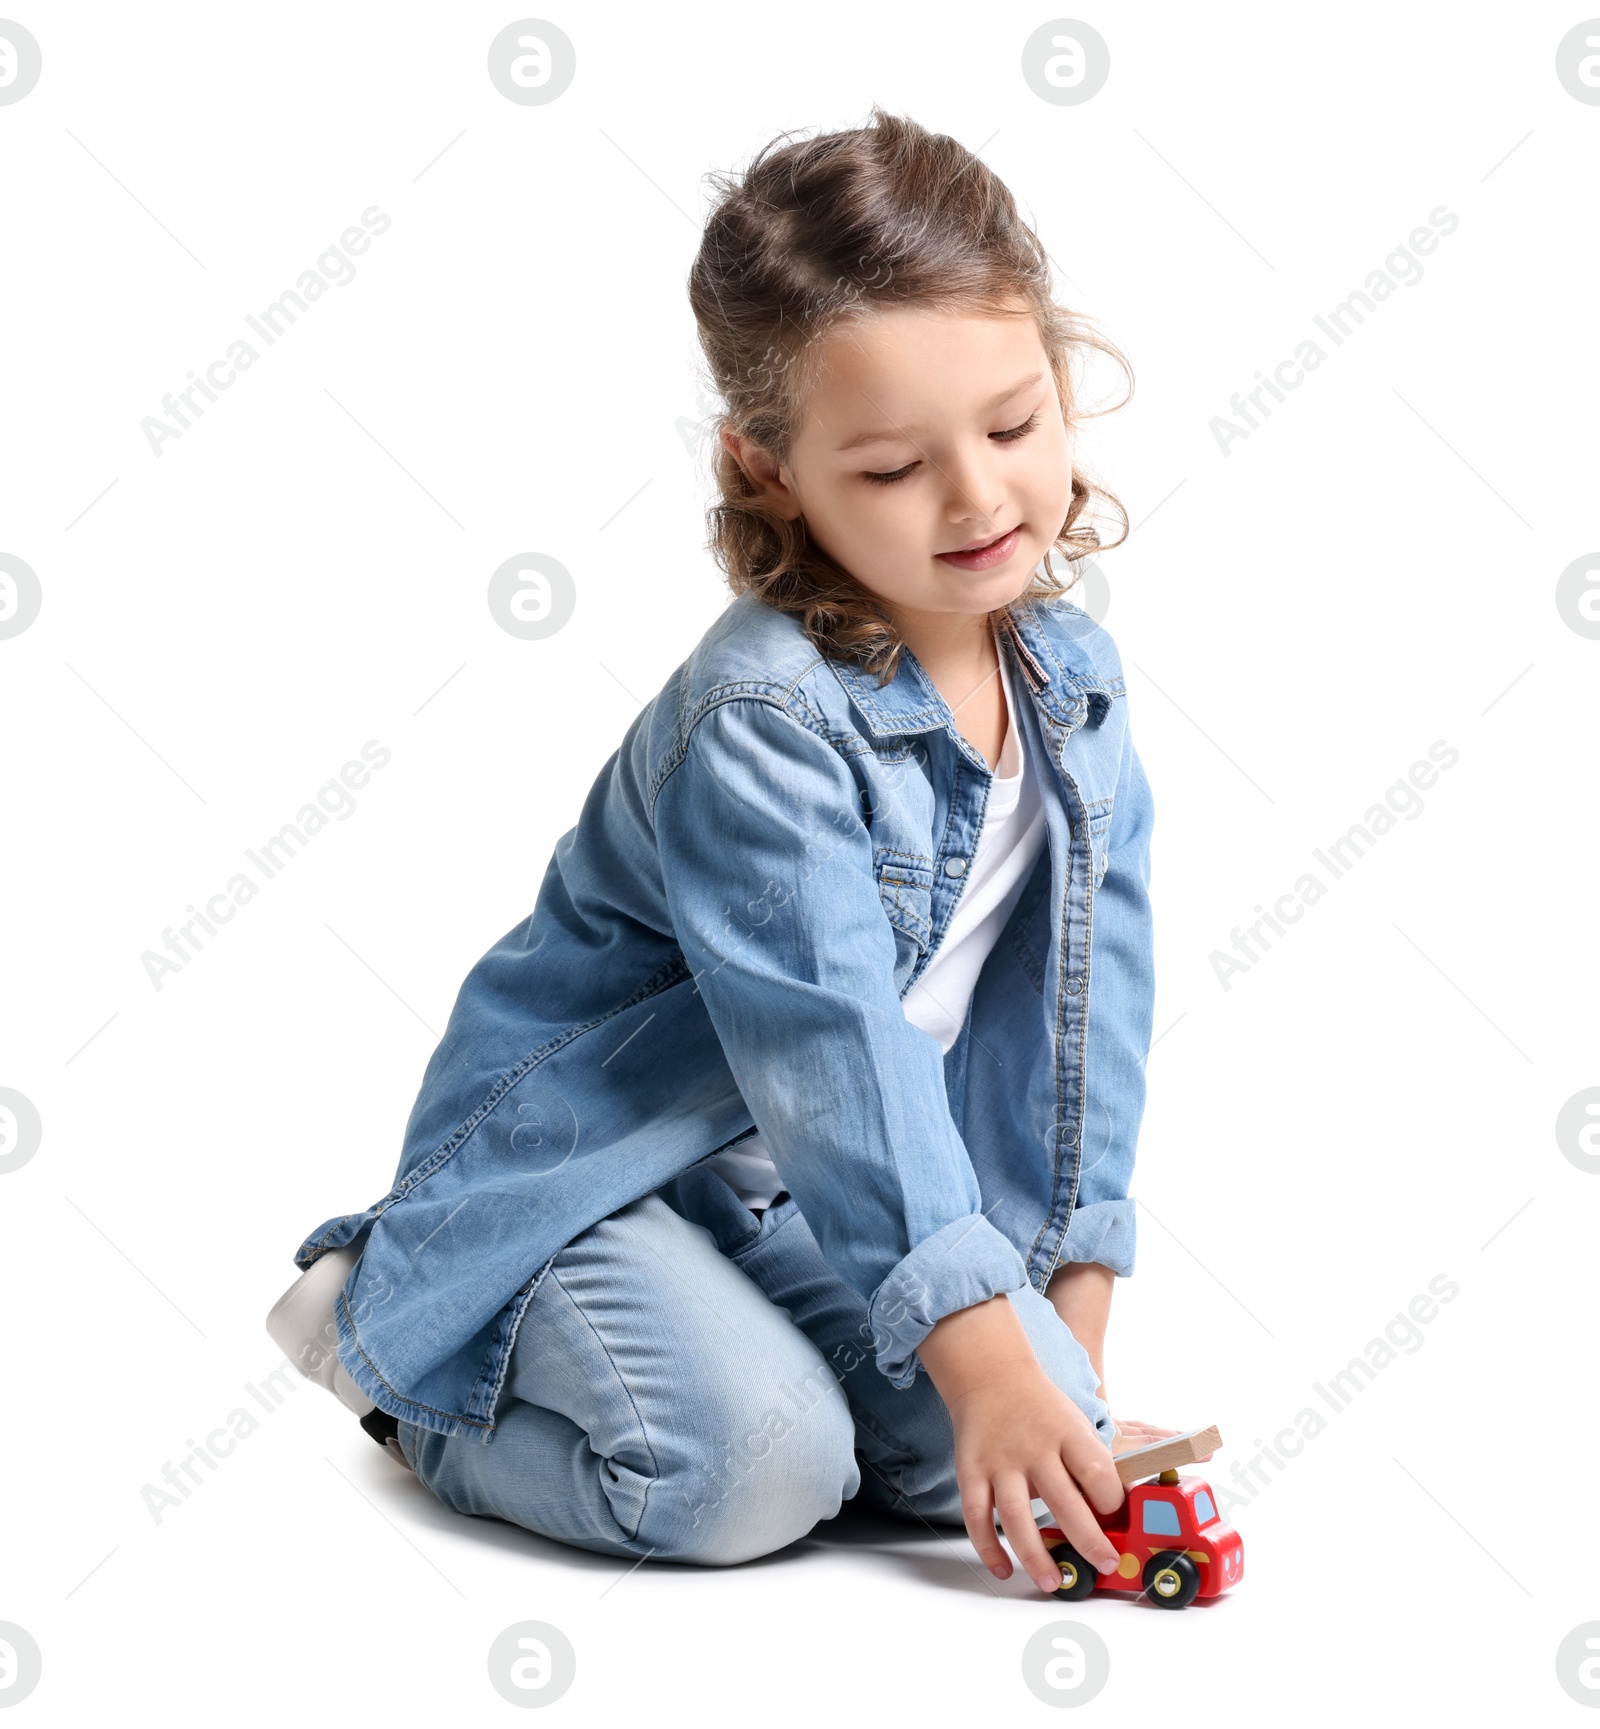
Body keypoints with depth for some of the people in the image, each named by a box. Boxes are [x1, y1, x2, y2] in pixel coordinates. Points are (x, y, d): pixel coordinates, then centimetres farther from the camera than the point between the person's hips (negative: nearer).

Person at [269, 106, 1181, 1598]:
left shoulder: (1073, 683, -3)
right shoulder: (760, 724, -27)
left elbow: (1088, 1000, 2)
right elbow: (837, 1056, -32)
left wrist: (1069, 1331, 0)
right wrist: (981, 1357, -36)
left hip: (823, 1190, 6)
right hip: (577, 1169, -6)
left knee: (1012, 1433, -16)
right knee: (749, 1469, -27)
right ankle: (394, 1335, 1)